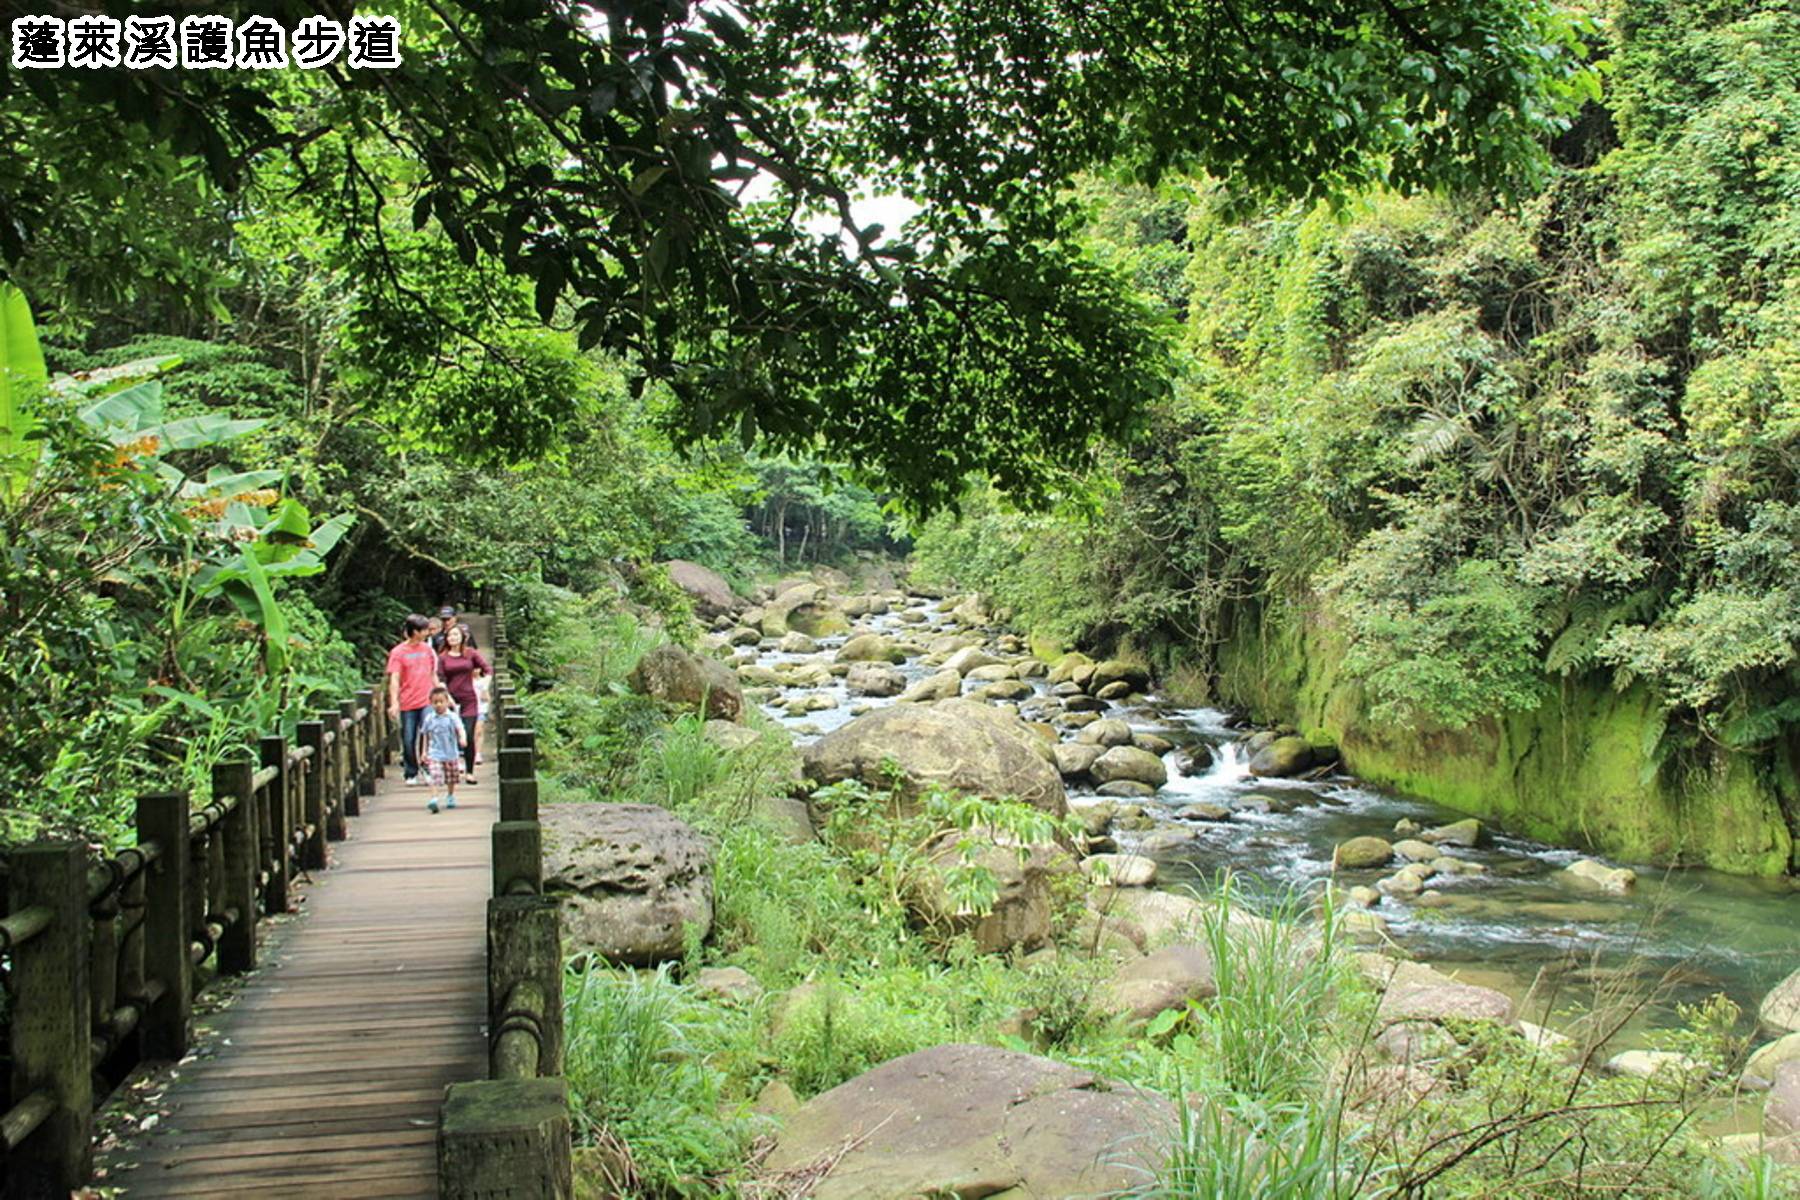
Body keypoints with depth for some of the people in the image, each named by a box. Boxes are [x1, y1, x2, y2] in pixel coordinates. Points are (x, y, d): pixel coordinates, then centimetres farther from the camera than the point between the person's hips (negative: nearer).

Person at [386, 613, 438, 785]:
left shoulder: (428, 649, 10)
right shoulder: (398, 652, -3)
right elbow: (394, 679, -9)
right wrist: (394, 703, -19)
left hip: (427, 701, 2)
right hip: (407, 704, -2)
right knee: (408, 740, 3)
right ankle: (411, 774, 18)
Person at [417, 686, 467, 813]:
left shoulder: (452, 717, -7)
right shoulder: (429, 719, -1)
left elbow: (460, 729, -20)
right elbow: (425, 736, 10)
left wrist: (462, 738, -40)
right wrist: (424, 751, 9)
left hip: (451, 754, 1)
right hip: (434, 754, -1)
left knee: (451, 779, 16)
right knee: (436, 778, -17)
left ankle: (450, 797, 37)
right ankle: (434, 799, -23)